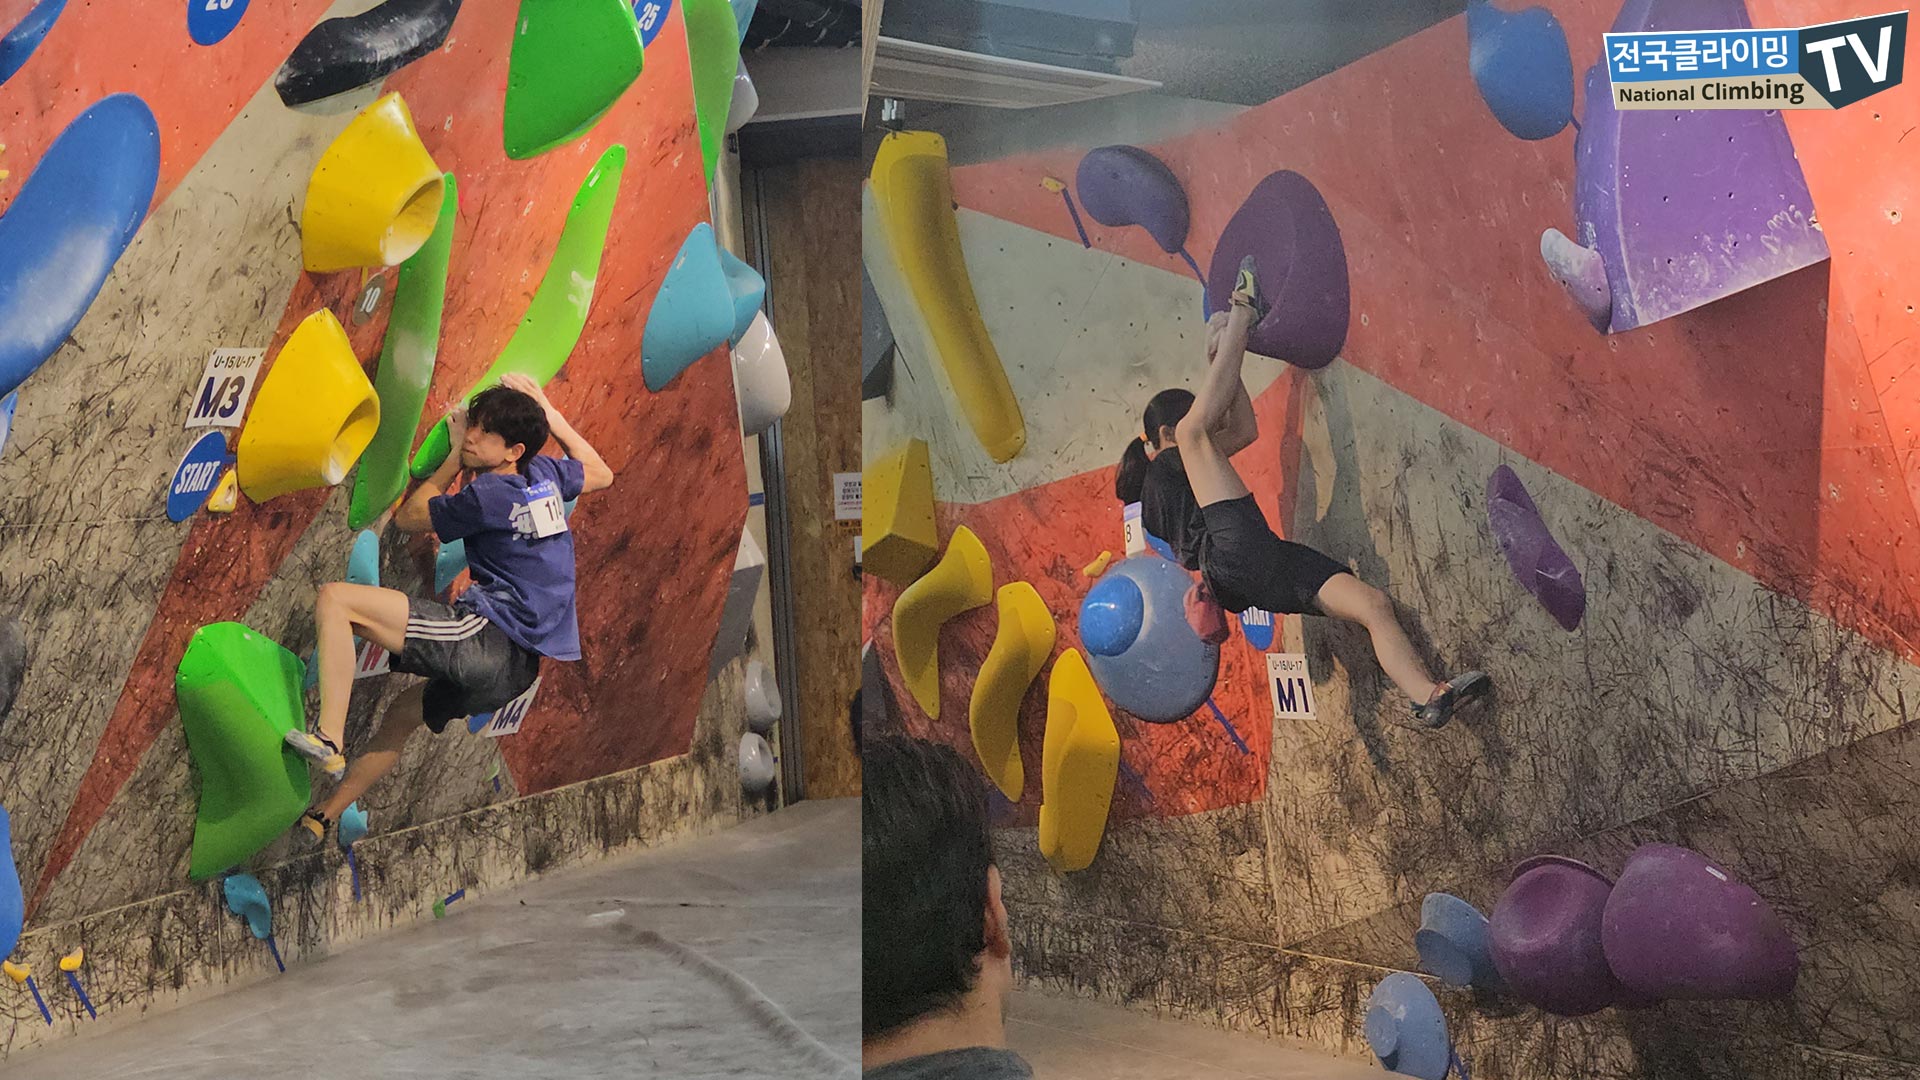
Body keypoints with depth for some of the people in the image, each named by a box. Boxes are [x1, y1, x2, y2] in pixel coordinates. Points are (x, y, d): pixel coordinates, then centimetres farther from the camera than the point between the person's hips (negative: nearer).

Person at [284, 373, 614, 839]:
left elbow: (409, 516, 5)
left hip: (483, 636, -10)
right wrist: (549, 414, 31)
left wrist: (455, 458, 12)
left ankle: (328, 738, -20)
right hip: (518, 668, 10)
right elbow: (600, 473, 35)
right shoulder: (547, 474, 10)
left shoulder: (491, 494, -11)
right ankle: (320, 820, 35)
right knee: (400, 715, 31)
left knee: (334, 599, -14)